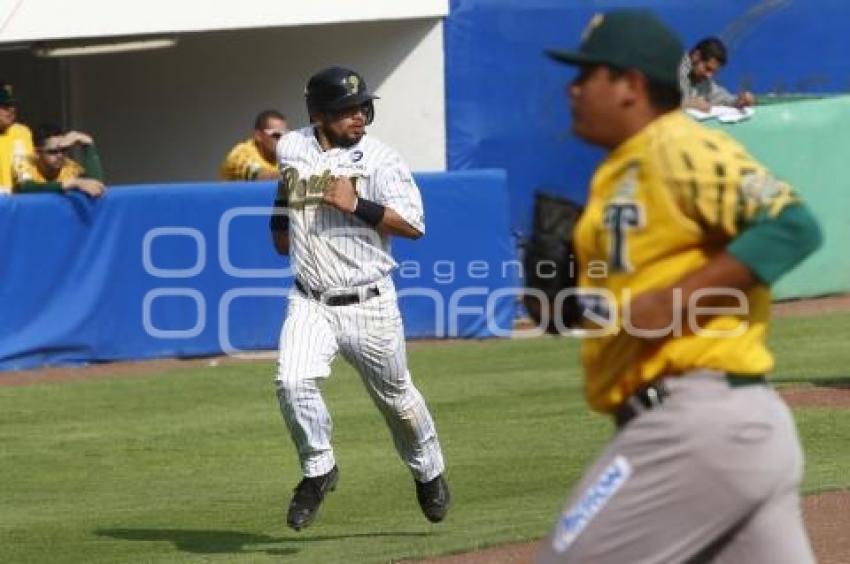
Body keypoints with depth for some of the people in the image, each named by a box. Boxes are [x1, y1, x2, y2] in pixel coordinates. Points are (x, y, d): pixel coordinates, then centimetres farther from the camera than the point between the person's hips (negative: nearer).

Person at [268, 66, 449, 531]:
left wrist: (357, 206, -25)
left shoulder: (381, 160, -10)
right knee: (293, 382, -21)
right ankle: (318, 470, 0)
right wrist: (282, 221, 20)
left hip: (369, 304, -2)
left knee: (396, 397, 12)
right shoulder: (291, 149, 1)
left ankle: (428, 473, 38)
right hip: (310, 304, 2)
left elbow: (414, 224, -19)